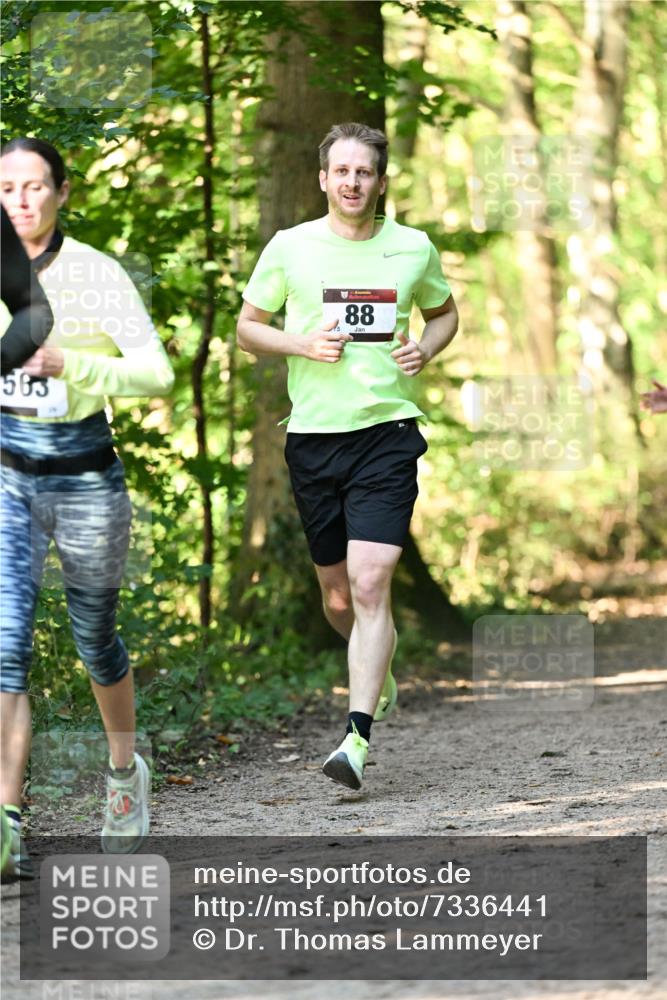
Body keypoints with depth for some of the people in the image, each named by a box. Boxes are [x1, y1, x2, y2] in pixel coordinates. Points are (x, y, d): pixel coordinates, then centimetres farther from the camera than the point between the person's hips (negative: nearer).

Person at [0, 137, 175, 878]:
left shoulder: (97, 275, -7)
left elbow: (156, 372, -13)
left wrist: (68, 365, -23)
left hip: (83, 475, -2)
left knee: (94, 639, 15)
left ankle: (124, 769, 44)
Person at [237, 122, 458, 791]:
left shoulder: (413, 249, 4)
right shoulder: (290, 247, 2)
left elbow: (444, 312, 22)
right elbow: (248, 328, 9)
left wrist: (426, 349, 0)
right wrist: (304, 344, -9)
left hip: (387, 431, -2)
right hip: (313, 435, 2)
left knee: (370, 584, -16)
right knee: (337, 596, 11)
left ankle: (358, 737, -18)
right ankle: (380, 667, 44)